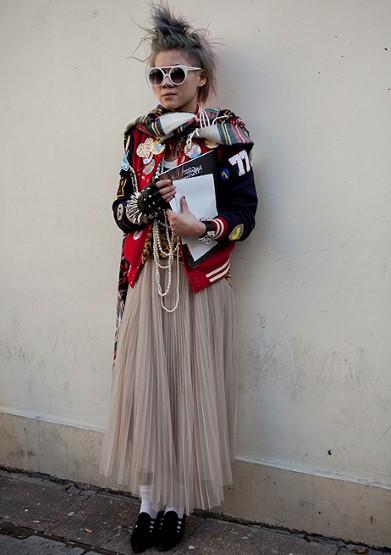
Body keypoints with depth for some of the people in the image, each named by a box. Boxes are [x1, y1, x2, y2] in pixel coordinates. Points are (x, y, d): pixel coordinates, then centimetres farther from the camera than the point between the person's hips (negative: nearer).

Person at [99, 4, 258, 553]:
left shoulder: (226, 132, 0)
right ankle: (150, 500, 16)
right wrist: (150, 199, -11)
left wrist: (203, 228, -22)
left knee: (191, 384, 2)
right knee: (144, 383, 2)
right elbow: (122, 209, 11)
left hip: (200, 277, -3)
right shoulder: (139, 134, 11)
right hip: (148, 275, 3)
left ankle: (180, 503, 16)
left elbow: (244, 212, -4)